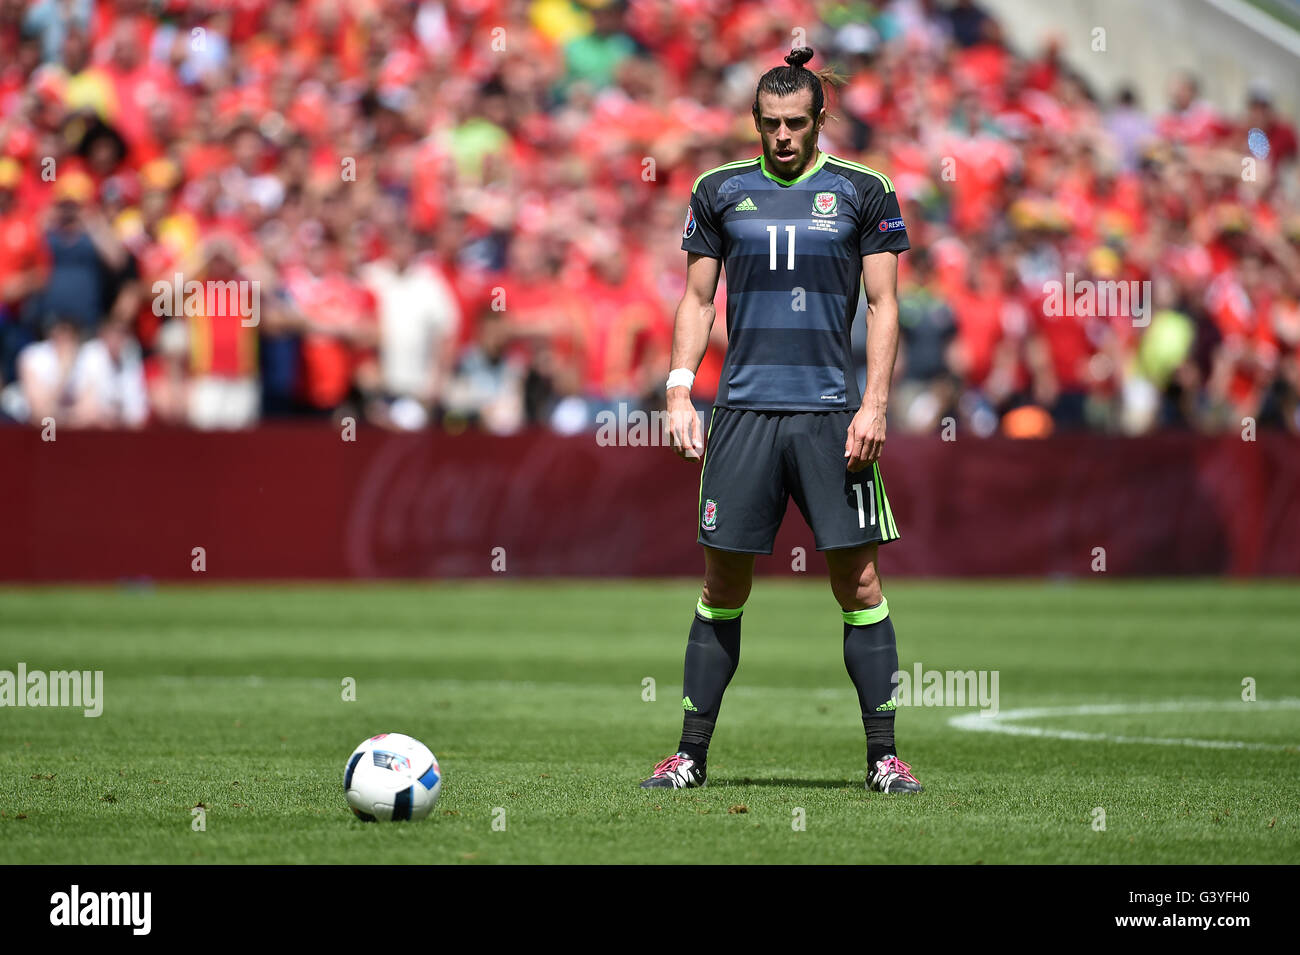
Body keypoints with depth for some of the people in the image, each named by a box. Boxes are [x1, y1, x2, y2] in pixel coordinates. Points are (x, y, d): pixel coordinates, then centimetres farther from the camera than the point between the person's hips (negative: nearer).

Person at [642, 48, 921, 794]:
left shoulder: (862, 192, 5)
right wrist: (680, 393, 2)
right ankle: (692, 754, 9)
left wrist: (874, 405, -5)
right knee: (724, 587, 3)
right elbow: (697, 298, 13)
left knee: (859, 583, -3)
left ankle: (884, 754, 3)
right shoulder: (722, 192, 9)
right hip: (743, 412, 1)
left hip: (832, 411, -1)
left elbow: (883, 305, 4)